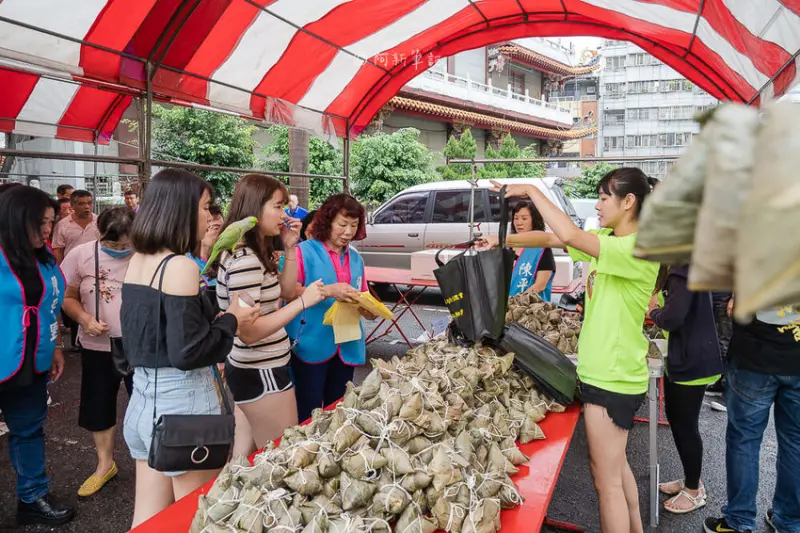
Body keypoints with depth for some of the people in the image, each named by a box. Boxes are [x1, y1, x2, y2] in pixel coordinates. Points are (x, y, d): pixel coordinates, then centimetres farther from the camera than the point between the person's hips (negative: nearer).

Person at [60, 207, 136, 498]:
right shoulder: (80, 255, -8)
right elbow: (66, 296, 1)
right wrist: (85, 319, -16)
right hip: (97, 347, 2)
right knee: (99, 407, 16)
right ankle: (105, 464, 38)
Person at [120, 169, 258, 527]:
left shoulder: (138, 261, 7)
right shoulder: (180, 266, -18)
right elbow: (187, 352, -21)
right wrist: (232, 320, -8)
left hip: (143, 398, 8)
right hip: (182, 404, -8)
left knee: (148, 520, 19)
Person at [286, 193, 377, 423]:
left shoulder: (355, 258, 11)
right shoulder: (305, 251, -7)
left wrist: (369, 309, -6)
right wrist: (328, 291, -28)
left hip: (346, 348, 5)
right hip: (312, 347, -5)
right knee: (309, 416, 2)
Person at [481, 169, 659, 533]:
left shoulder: (641, 249, -21)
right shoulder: (607, 239, 6)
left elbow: (569, 236, -33)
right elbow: (551, 238, 9)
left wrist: (532, 191, -24)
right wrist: (504, 240, -2)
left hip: (613, 378, -9)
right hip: (606, 371, 9)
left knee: (606, 478, 2)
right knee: (615, 464, 24)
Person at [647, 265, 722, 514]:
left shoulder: (683, 270, -24)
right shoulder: (688, 264, 7)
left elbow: (672, 318, -30)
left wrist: (653, 312, -10)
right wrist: (657, 307, -2)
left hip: (692, 362, -10)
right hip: (685, 358, 10)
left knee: (686, 426, 6)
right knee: (677, 420, 21)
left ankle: (694, 491, 25)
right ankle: (690, 480, 37)